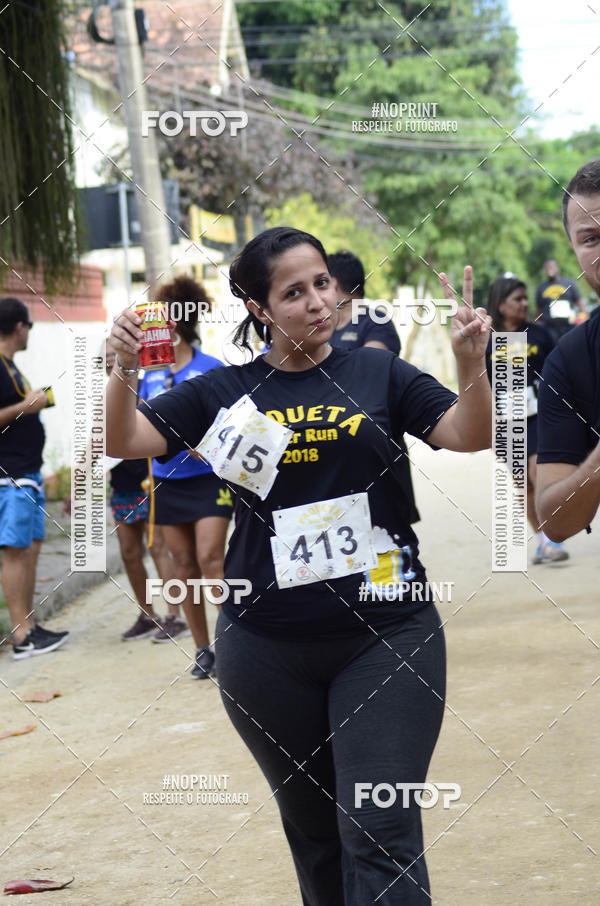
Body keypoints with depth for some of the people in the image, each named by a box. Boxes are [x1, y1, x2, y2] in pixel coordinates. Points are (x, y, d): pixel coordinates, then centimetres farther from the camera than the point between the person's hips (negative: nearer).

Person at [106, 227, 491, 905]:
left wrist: (470, 363, -24)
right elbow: (124, 443, -1)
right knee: (311, 826, 17)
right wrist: (124, 371, -20)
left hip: (386, 634, -1)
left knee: (382, 833, -9)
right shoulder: (225, 391, 3)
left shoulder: (378, 375, 3)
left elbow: (471, 436, -5)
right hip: (268, 649, 2)